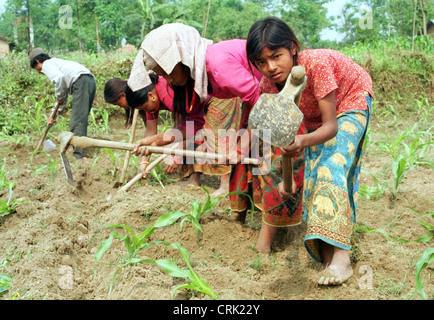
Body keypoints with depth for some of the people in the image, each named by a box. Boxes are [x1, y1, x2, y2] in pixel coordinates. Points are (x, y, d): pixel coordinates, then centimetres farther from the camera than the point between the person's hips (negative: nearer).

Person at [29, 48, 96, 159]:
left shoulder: (47, 64, 8)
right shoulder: (56, 62, 35)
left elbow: (59, 78, -16)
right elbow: (64, 93, 38)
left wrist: (59, 96, 0)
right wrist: (55, 114, 42)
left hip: (81, 81, -9)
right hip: (90, 80, 9)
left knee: (76, 120, -8)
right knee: (81, 118, 17)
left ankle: (78, 154, -10)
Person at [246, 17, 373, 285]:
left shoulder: (316, 64, -39)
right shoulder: (269, 84, -22)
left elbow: (331, 126, -40)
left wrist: (303, 141, -59)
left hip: (350, 101, -6)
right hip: (316, 118, 6)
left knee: (332, 165, -25)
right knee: (313, 175, -3)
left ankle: (341, 257, -29)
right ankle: (328, 258, 1)